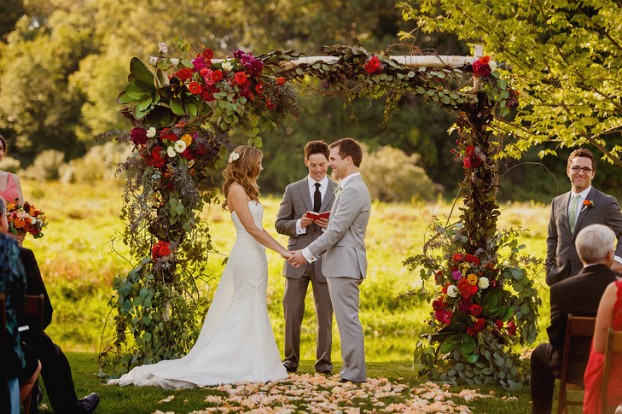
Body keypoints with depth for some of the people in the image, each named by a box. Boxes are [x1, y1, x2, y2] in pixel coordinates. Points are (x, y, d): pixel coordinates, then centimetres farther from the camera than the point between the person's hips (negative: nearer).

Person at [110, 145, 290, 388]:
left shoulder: (246, 190, 18)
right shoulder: (236, 189, -11)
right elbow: (251, 227, -18)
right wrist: (281, 250, -19)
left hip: (254, 257, 9)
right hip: (247, 257, -9)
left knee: (252, 314, 9)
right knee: (246, 314, -7)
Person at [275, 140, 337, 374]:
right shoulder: (293, 190, 9)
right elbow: (280, 224, 7)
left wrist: (331, 226, -15)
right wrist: (299, 224, -12)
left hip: (326, 260, -1)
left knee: (325, 314, 3)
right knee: (292, 312, 3)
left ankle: (323, 361, 12)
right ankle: (291, 359, 12)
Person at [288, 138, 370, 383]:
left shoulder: (353, 191, -17)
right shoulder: (350, 188, 18)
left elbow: (336, 231, -19)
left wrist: (308, 253, -14)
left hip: (345, 264, -11)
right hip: (341, 263, 11)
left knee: (348, 319, -7)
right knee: (346, 319, 13)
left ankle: (354, 372, -3)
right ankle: (352, 368, 17)